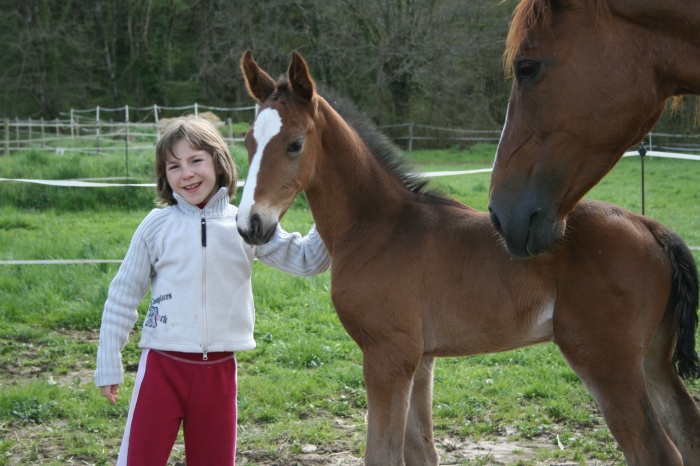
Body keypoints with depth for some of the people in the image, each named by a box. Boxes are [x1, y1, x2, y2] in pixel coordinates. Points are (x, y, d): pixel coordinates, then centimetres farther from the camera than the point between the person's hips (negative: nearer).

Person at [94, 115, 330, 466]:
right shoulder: (157, 226, -2)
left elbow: (305, 260, 6)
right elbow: (123, 296, 3)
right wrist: (108, 366, 2)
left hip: (219, 370, 2)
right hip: (162, 366, -2)